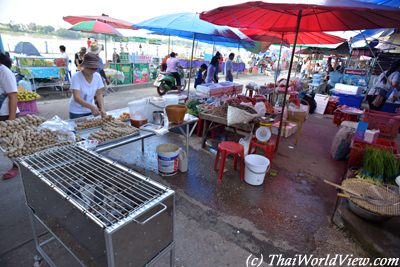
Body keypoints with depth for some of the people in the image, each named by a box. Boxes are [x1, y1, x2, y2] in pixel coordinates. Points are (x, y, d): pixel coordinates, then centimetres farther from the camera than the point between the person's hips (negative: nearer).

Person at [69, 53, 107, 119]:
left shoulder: (97, 76, -7)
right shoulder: (76, 77, -19)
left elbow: (99, 94, -5)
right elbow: (76, 98, -27)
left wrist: (102, 108, -21)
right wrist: (91, 106, -42)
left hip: (91, 111, 4)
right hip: (77, 112, -4)